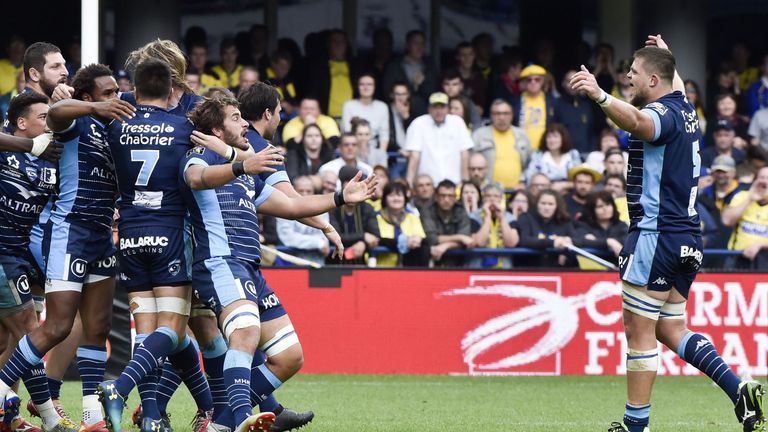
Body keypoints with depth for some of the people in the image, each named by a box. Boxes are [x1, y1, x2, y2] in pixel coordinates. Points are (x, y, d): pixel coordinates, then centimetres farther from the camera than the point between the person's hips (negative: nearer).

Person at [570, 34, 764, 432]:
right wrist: (665, 54, 59)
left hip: (657, 236, -10)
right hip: (687, 240, 10)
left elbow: (638, 122, -41)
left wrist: (600, 96, -58)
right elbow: (677, 85, 40)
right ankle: (739, 389, 3)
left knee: (639, 332, -4)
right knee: (671, 329, 15)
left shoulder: (662, 112, -15)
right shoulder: (684, 108, 13)